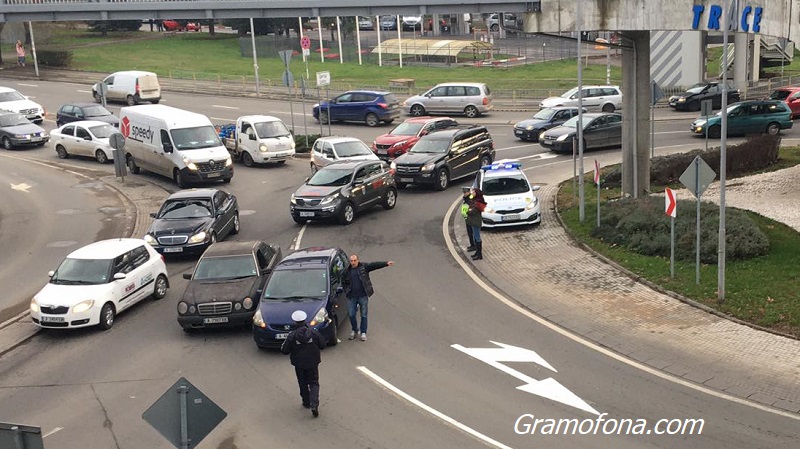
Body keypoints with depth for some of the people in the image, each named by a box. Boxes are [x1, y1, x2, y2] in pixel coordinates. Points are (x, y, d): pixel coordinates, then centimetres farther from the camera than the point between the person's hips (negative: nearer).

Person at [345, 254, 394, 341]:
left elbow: (374, 265, -11)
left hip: (363, 296, -2)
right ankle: (354, 330, 26)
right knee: (351, 315, 4)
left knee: (364, 315, 3)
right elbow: (345, 283, 19)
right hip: (352, 297, 2)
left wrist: (386, 264, -22)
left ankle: (363, 333, 15)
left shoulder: (364, 267, 0)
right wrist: (347, 291, 5)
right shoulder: (347, 271, 7)